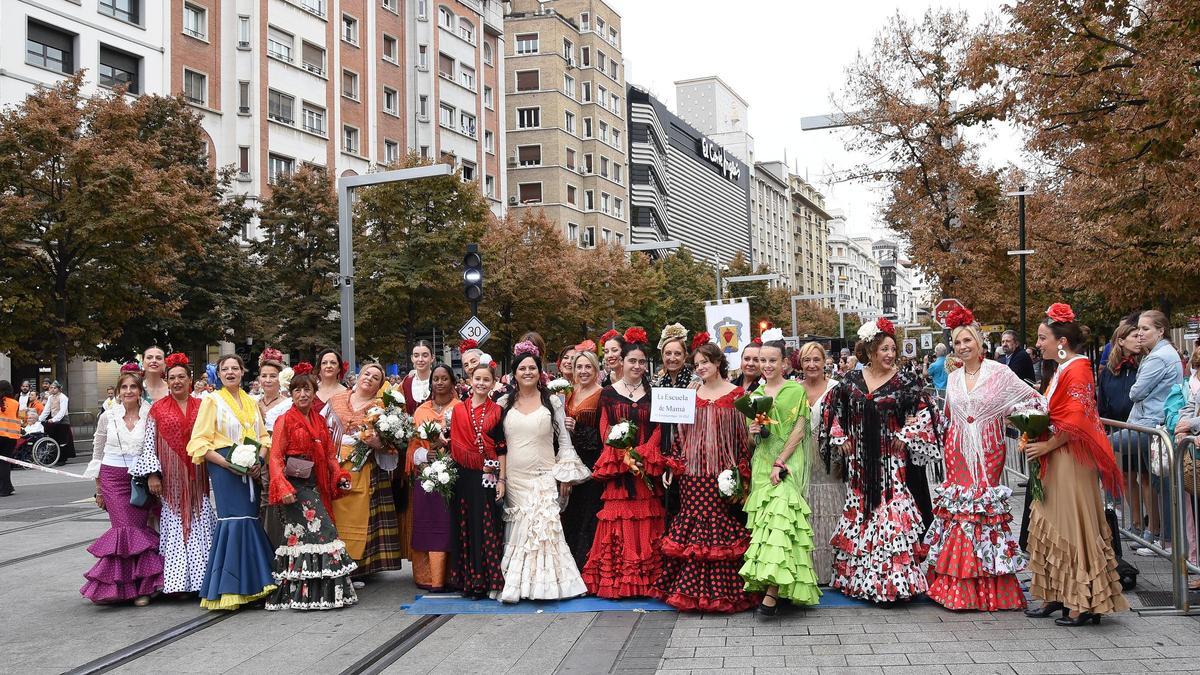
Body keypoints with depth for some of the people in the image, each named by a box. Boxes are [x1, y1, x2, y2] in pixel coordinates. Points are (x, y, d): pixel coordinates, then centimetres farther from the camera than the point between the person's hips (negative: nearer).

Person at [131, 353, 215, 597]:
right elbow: (149, 444, 0)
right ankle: (176, 582, 7)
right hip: (170, 478, -1)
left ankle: (199, 579, 9)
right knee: (173, 527, 1)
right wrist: (152, 474, -7)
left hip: (196, 477, 2)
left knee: (200, 526, 1)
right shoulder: (158, 409, 3)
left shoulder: (201, 407, 8)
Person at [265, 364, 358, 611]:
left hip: (314, 484, 5)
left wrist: (340, 475, 0)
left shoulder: (320, 420, 16)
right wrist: (283, 487, -19)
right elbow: (275, 457, -7)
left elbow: (329, 454, 17)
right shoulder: (285, 420, -2)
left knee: (300, 534, 5)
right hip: (294, 484, -5)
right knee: (320, 531, -12)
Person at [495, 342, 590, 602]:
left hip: (544, 478, -2)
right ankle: (516, 585, 8)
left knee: (542, 528, -11)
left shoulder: (552, 402, 4)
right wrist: (499, 478, 6)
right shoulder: (505, 403, 8)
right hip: (514, 478, 2)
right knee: (517, 531, 0)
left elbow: (564, 441, 4)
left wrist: (565, 477, -1)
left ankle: (544, 582, 1)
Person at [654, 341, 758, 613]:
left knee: (723, 525, -4)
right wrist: (672, 466, 7)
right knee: (693, 524, 3)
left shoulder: (737, 394, 0)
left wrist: (740, 472, -8)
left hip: (723, 471, -3)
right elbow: (681, 434, 13)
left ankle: (723, 590, 7)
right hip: (693, 472, 3)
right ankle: (692, 589, 13)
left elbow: (743, 435, -1)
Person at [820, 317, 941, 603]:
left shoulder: (904, 381, -3)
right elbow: (835, 409, 15)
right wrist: (840, 439, 7)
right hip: (860, 460, 3)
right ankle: (861, 577, 20)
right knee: (859, 513, 8)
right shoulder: (852, 380, 5)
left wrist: (905, 437, -9)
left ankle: (895, 578, -1)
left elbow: (925, 411, -5)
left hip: (893, 460, -3)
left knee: (894, 512, -7)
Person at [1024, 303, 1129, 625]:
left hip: (1072, 460, -10)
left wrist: (1046, 446, -15)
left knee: (1075, 527, -4)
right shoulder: (1060, 370, 14)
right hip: (1054, 462, 10)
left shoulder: (1077, 370, -15)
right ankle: (1057, 596, 20)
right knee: (1051, 525, 12)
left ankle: (1085, 603, 4)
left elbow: (1076, 422, -22)